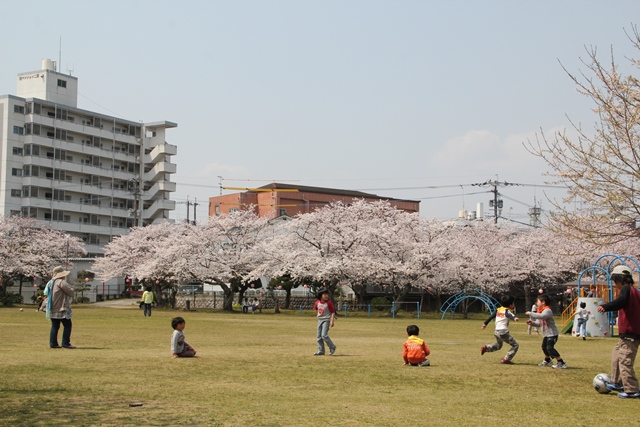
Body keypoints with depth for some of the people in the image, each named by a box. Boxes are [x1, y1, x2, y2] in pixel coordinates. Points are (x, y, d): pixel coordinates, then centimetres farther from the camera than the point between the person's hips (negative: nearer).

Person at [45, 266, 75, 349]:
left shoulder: (51, 282, 15)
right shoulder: (61, 282, -14)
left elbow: (46, 294, 22)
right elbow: (70, 292, -14)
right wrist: (71, 288, 5)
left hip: (52, 309, 9)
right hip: (61, 309, -9)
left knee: (54, 326, 11)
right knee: (67, 325, -4)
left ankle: (53, 343, 9)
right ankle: (65, 343, -8)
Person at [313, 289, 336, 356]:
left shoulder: (329, 303, -14)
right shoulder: (317, 303, -1)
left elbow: (333, 312, -12)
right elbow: (315, 308, 21)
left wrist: (332, 321, -19)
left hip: (326, 320, -6)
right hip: (319, 320, 6)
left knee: (324, 335, -17)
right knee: (318, 336, 7)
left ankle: (332, 347, 1)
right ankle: (321, 351, 16)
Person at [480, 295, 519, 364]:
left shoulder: (499, 310, 14)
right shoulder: (507, 310, -7)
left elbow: (491, 316, 22)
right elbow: (509, 315, -30)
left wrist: (485, 323, 34)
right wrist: (514, 318, -51)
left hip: (496, 332, 8)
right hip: (503, 332, -8)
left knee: (498, 345, 34)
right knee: (515, 345, 1)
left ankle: (486, 348, 19)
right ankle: (506, 359, -8)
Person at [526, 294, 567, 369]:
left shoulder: (547, 311, -21)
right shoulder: (541, 311, 12)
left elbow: (541, 316, -41)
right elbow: (539, 323, 14)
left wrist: (530, 313, -34)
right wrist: (532, 322, -5)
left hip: (552, 333, -11)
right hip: (546, 334, 11)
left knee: (550, 348, -21)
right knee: (544, 347, 25)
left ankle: (561, 363, -18)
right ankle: (547, 361, 49)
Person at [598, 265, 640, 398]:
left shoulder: (626, 289, -9)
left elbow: (620, 302, -30)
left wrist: (605, 307, -39)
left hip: (629, 334, -10)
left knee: (625, 360, -10)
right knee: (616, 354, 22)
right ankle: (617, 383, 26)